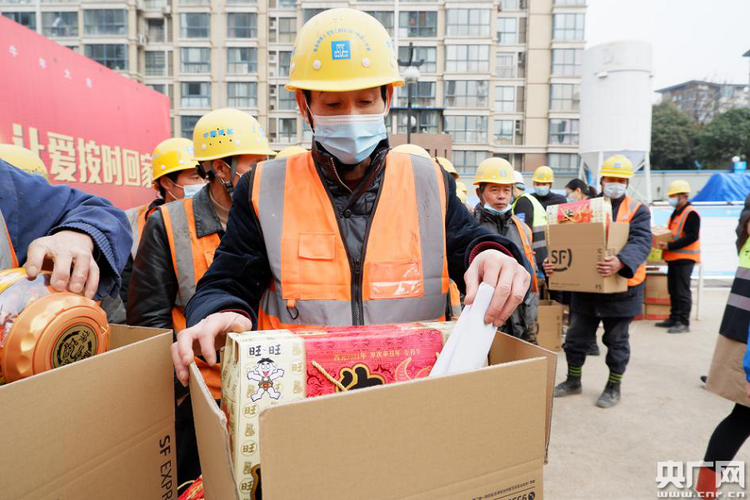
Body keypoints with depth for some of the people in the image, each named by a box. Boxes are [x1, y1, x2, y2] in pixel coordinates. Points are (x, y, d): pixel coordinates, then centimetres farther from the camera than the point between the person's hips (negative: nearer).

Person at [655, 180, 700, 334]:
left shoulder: (691, 213, -13)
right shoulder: (676, 213, 17)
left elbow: (692, 237, -21)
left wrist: (670, 246, -23)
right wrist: (664, 241, 9)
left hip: (685, 258, -10)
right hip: (673, 258, 10)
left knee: (682, 291, -6)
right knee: (673, 290, 14)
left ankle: (684, 322, 0)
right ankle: (674, 318, 23)